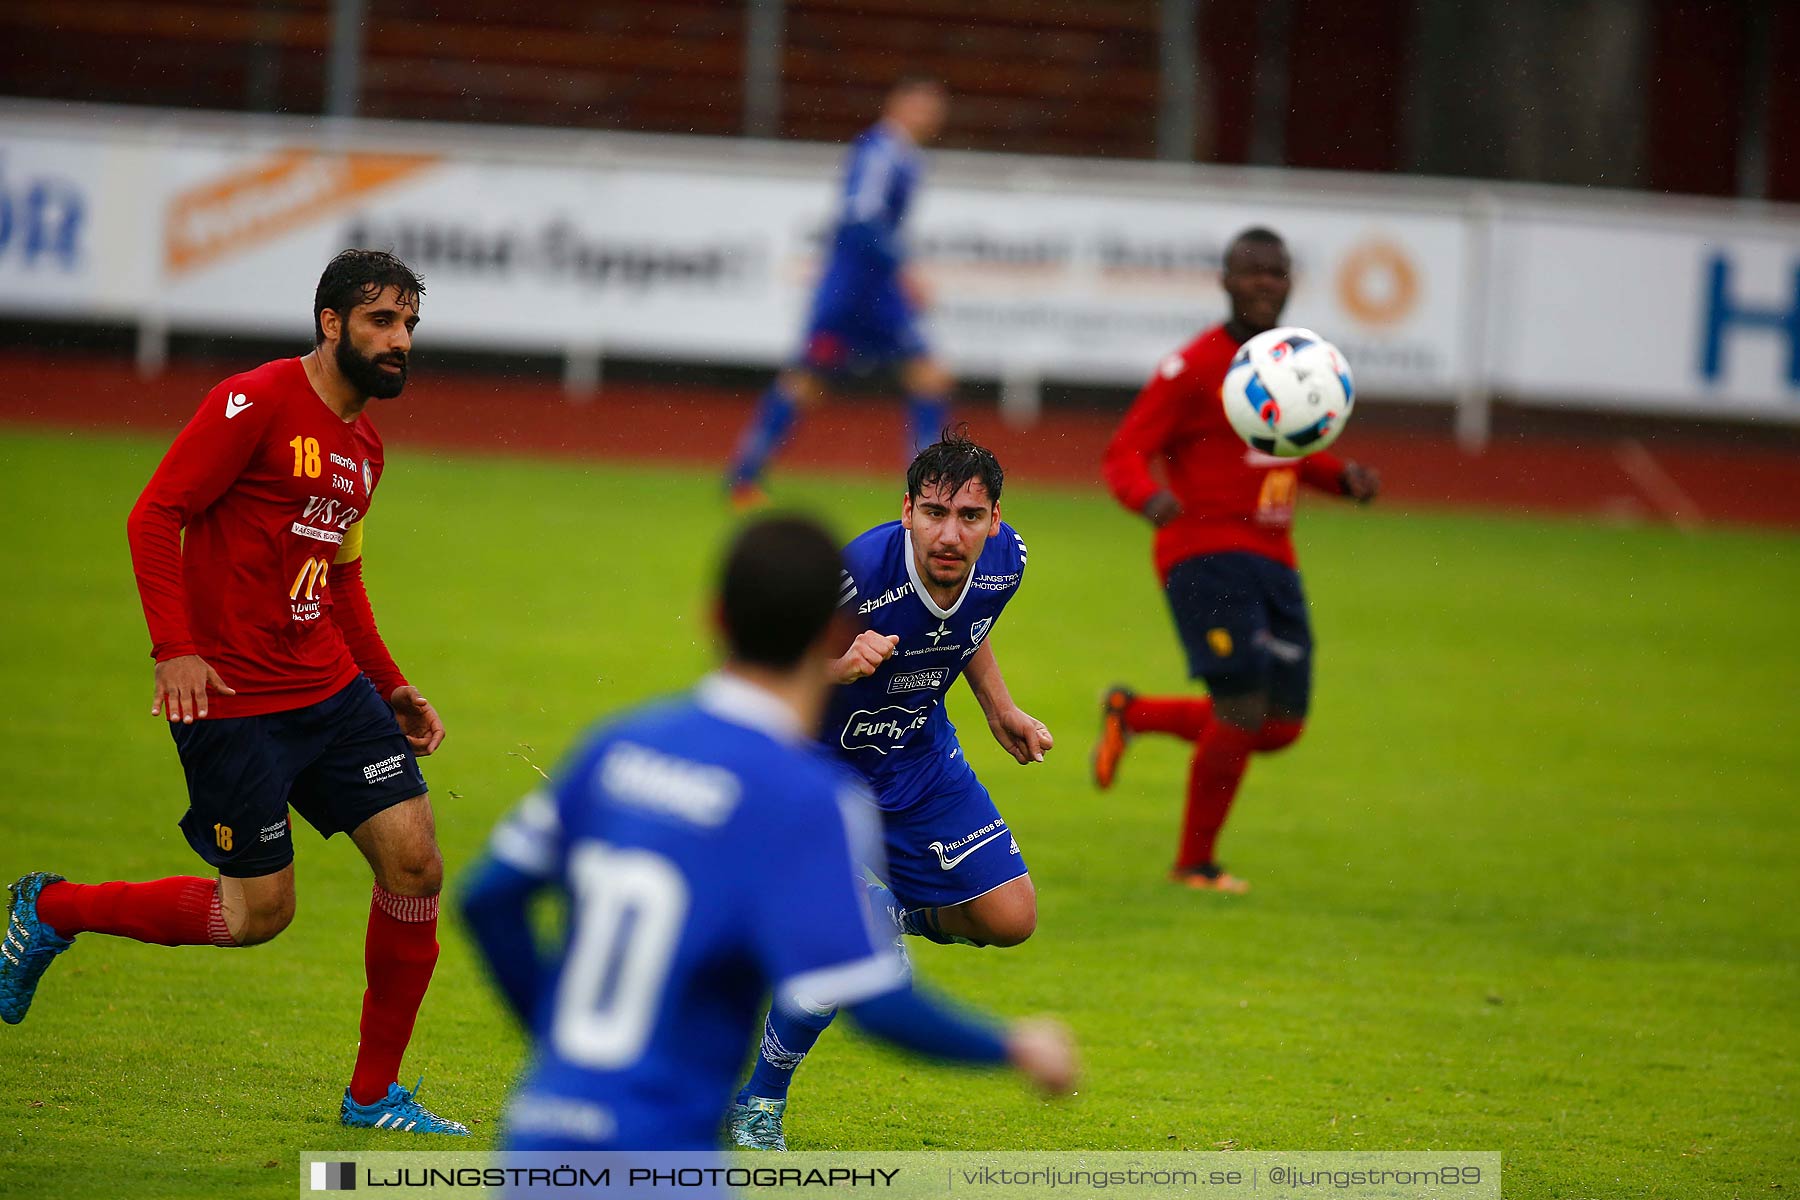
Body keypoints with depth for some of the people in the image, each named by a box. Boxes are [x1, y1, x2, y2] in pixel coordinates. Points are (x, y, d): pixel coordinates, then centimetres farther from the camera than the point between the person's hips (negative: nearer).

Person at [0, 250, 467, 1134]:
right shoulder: (256, 404, -12)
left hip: (332, 691, 8)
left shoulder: (363, 443, 14)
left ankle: (373, 1095, 8)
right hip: (232, 698, -8)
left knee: (415, 863, -5)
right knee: (260, 912, -4)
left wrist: (391, 685, 17)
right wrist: (174, 648, -23)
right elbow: (155, 515, -15)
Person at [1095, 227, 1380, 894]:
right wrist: (1149, 497, -31)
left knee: (1281, 727, 3)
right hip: (1205, 557, -7)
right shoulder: (1193, 366, -7)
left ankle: (1133, 714, 26)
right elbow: (1124, 456, -8)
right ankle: (1194, 864, 2)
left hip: (1273, 564, 7)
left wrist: (1344, 479, 6)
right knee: (1244, 710, -17)